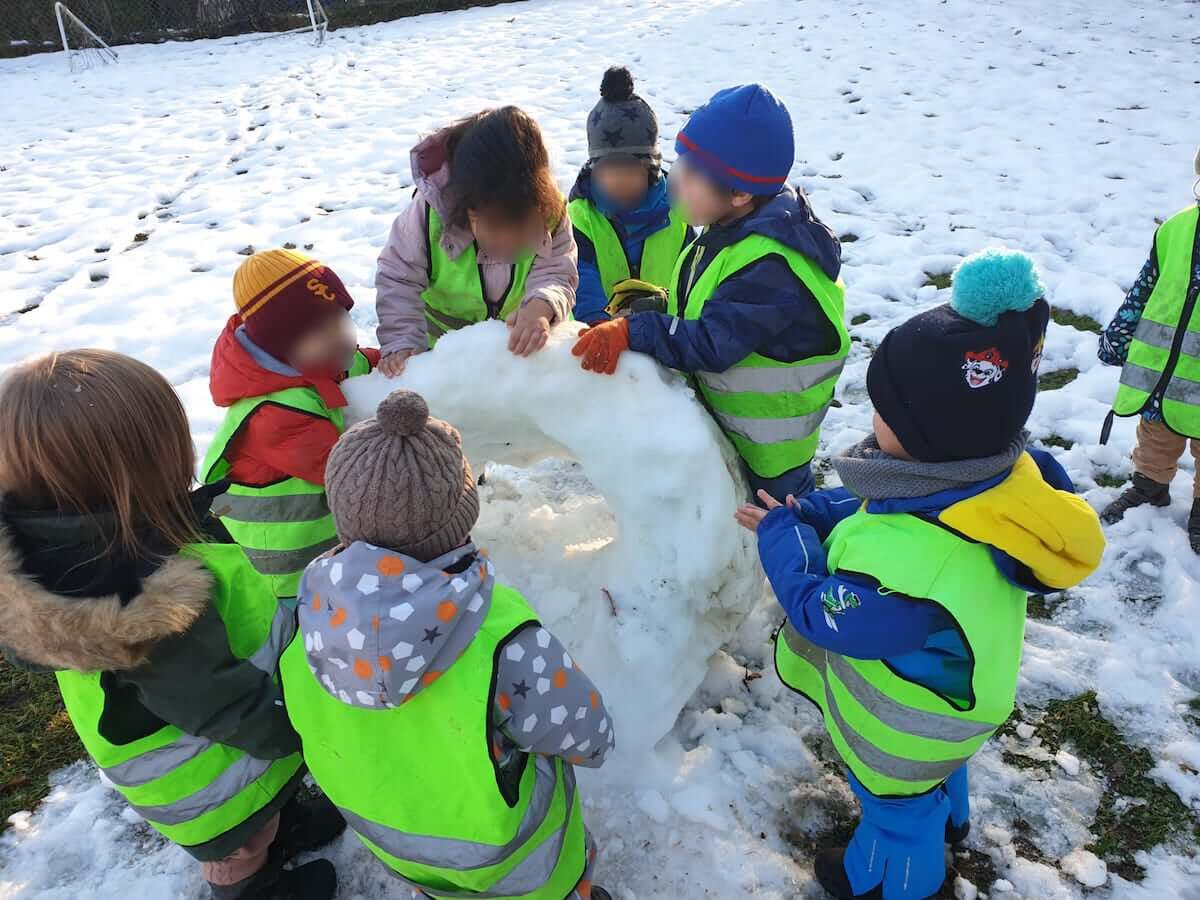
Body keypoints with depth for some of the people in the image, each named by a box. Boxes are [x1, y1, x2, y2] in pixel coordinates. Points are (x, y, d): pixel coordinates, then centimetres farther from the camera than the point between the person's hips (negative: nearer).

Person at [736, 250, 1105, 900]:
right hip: (947, 697, 8)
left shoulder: (907, 566, -50)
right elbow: (862, 505, -6)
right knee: (936, 776, 39)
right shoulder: (998, 478, -24)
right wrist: (806, 514, -14)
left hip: (902, 734, -7)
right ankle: (946, 820, 70)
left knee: (898, 808, 26)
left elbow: (821, 612, -30)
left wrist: (782, 536, -17)